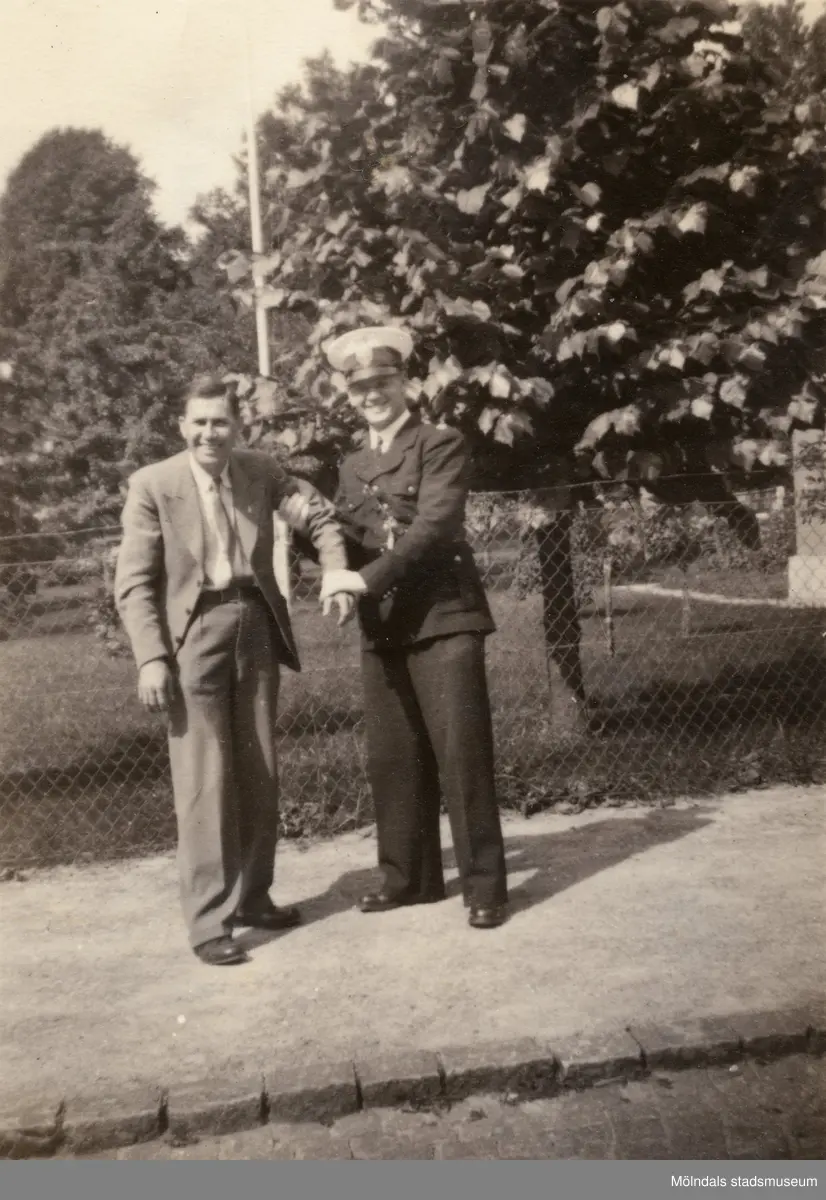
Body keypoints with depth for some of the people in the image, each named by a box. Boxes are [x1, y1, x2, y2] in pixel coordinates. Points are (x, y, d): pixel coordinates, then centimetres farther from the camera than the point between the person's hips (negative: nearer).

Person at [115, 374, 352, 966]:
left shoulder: (260, 470, 7)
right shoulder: (153, 484, -4)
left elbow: (319, 515, 9)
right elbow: (134, 583, -5)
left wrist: (337, 574, -9)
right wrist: (151, 657, -14)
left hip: (256, 629, 5)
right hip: (193, 635, -4)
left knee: (259, 777, 11)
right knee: (205, 782, -4)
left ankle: (252, 896, 26)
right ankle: (208, 919, 4)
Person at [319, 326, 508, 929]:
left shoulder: (441, 445, -2)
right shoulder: (353, 466, 18)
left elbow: (434, 526, -15)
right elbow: (347, 538, 14)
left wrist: (367, 578, -21)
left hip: (443, 618, -6)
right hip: (382, 627, 6)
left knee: (461, 755, -5)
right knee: (393, 760, 10)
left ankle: (485, 885, 6)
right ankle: (409, 876, 24)